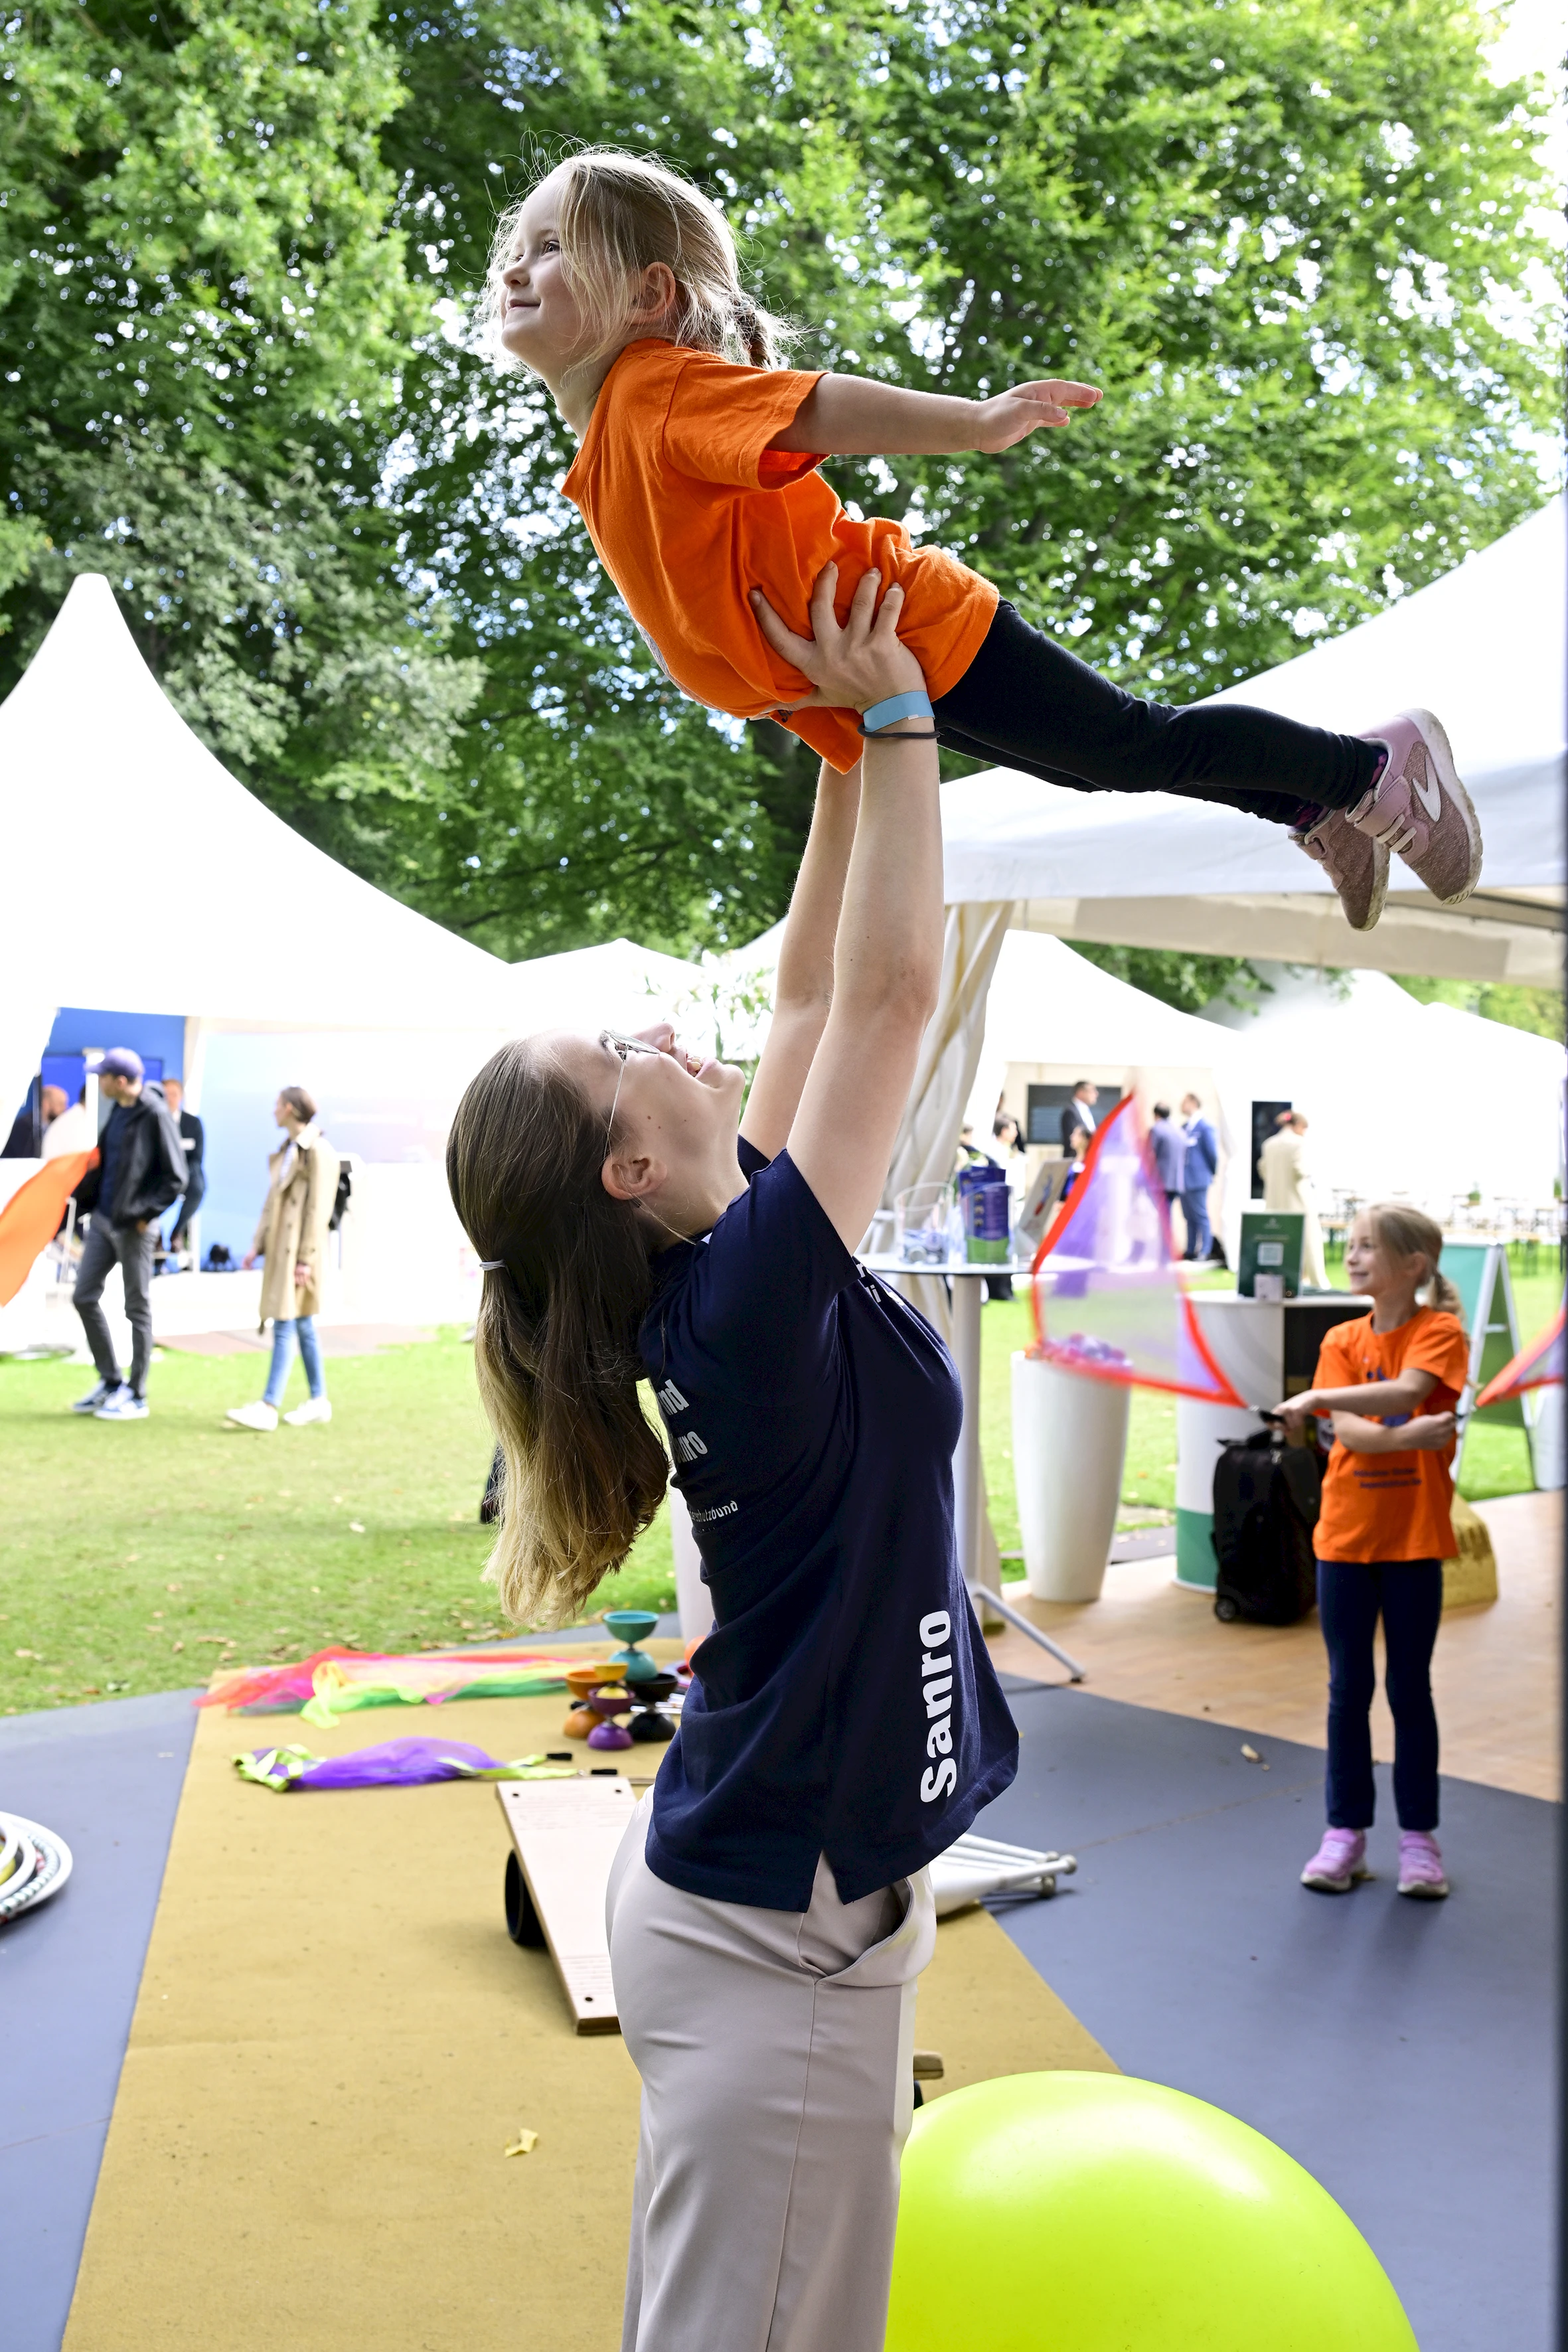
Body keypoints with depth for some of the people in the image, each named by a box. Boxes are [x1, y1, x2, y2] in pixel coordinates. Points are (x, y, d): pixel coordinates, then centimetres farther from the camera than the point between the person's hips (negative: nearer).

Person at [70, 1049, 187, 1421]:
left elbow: (175, 1175, -15)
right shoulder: (118, 1110, 8)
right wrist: (83, 1195, 9)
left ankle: (136, 1397, 12)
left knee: (138, 1310, 2)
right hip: (103, 1220, 8)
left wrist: (147, 1213, -16)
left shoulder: (155, 1115, -15)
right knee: (85, 1297, 10)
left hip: (133, 1226, -8)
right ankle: (110, 1381, 23)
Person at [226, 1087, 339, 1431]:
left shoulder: (317, 1152, -13)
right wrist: (258, 1245, 14)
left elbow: (318, 1209, -17)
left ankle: (268, 1408, -11)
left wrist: (306, 1259, -19)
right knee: (303, 1325, 12)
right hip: (280, 1247, 9)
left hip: (299, 1249, -9)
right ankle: (319, 1401, 19)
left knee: (285, 1326, -10)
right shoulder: (288, 1150, 14)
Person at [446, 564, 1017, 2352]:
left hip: (753, 1889, 9)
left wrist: (851, 755, 7)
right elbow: (889, 987, -22)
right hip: (783, 1932, -9)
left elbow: (814, 993, 7)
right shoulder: (752, 1294, -24)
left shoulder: (712, 1271, -1)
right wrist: (892, 713, -13)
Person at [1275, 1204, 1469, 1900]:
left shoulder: (1440, 1332, -6)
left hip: (1414, 1537, -3)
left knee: (1410, 1690, 7)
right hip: (1346, 1534, 3)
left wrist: (1317, 1397, -29)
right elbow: (1348, 1433, -9)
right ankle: (1346, 1832, 17)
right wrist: (1407, 1436, -26)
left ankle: (1418, 1837, 18)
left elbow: (1405, 1393, -25)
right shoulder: (1342, 1340, 4)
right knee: (1348, 1690, 8)